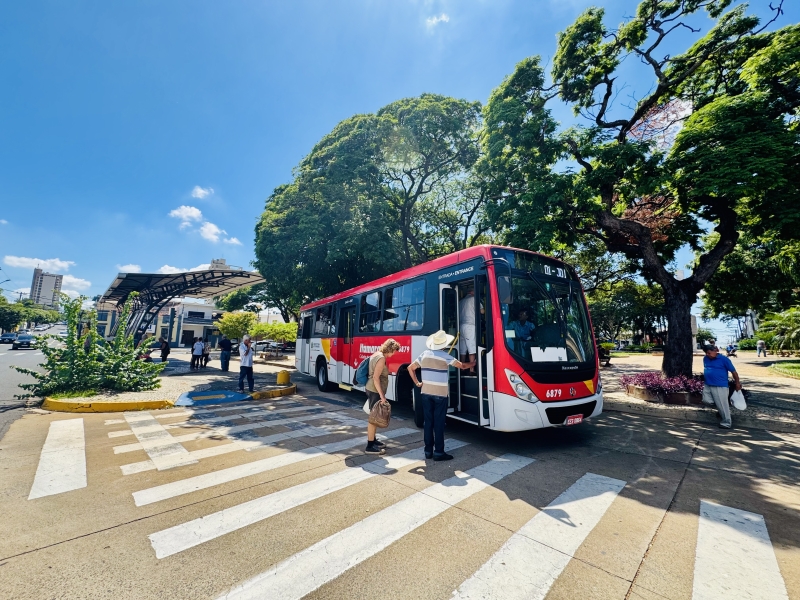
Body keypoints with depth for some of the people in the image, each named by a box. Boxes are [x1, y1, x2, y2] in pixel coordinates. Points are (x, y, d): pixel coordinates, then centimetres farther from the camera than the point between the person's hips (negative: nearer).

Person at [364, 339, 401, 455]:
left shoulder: (377, 354, 11)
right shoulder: (381, 358, -19)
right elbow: (376, 377, -24)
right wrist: (382, 395, -24)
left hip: (372, 389, 10)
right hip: (375, 390, -10)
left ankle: (373, 440, 30)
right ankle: (370, 446, 4)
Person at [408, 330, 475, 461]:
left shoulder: (425, 354, 5)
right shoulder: (445, 356, -9)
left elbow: (410, 368, 9)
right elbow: (462, 366, 1)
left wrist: (417, 383, 10)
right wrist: (472, 364, 20)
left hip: (425, 393, 5)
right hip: (440, 394, -4)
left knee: (428, 422, 11)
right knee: (439, 423, 2)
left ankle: (428, 451, 17)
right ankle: (438, 452, 8)